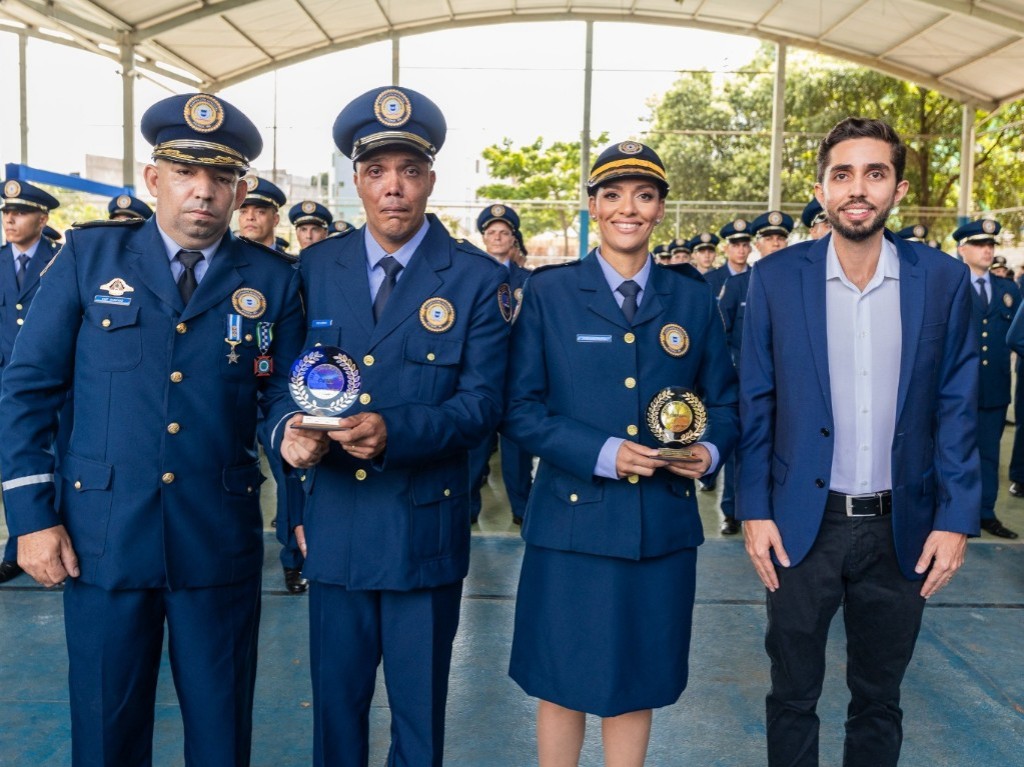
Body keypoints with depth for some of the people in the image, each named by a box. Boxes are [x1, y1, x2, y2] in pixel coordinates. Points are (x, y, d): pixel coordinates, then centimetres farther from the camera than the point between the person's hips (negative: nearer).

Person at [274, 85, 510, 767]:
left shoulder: (478, 278, -5)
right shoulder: (315, 268, 4)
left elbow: (482, 402, -11)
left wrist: (394, 430, -27)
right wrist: (288, 428, -18)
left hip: (426, 529, -2)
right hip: (334, 525, 3)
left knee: (420, 711, 15)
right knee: (335, 704, 17)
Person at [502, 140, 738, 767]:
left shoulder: (694, 298, 7)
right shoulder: (548, 293, -1)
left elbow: (724, 400, 11)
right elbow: (521, 408, -5)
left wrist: (711, 450, -11)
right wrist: (600, 454, -17)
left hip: (664, 527, 2)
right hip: (573, 520, -2)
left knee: (637, 686, 15)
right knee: (562, 685, 11)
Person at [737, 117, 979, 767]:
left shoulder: (944, 280, -2)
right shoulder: (777, 278, -4)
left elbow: (956, 408, 1)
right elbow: (757, 404, -1)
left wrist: (956, 519, -4)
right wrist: (754, 510, -5)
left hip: (902, 529, 1)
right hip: (802, 525, -1)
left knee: (879, 701, 18)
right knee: (793, 696, 14)